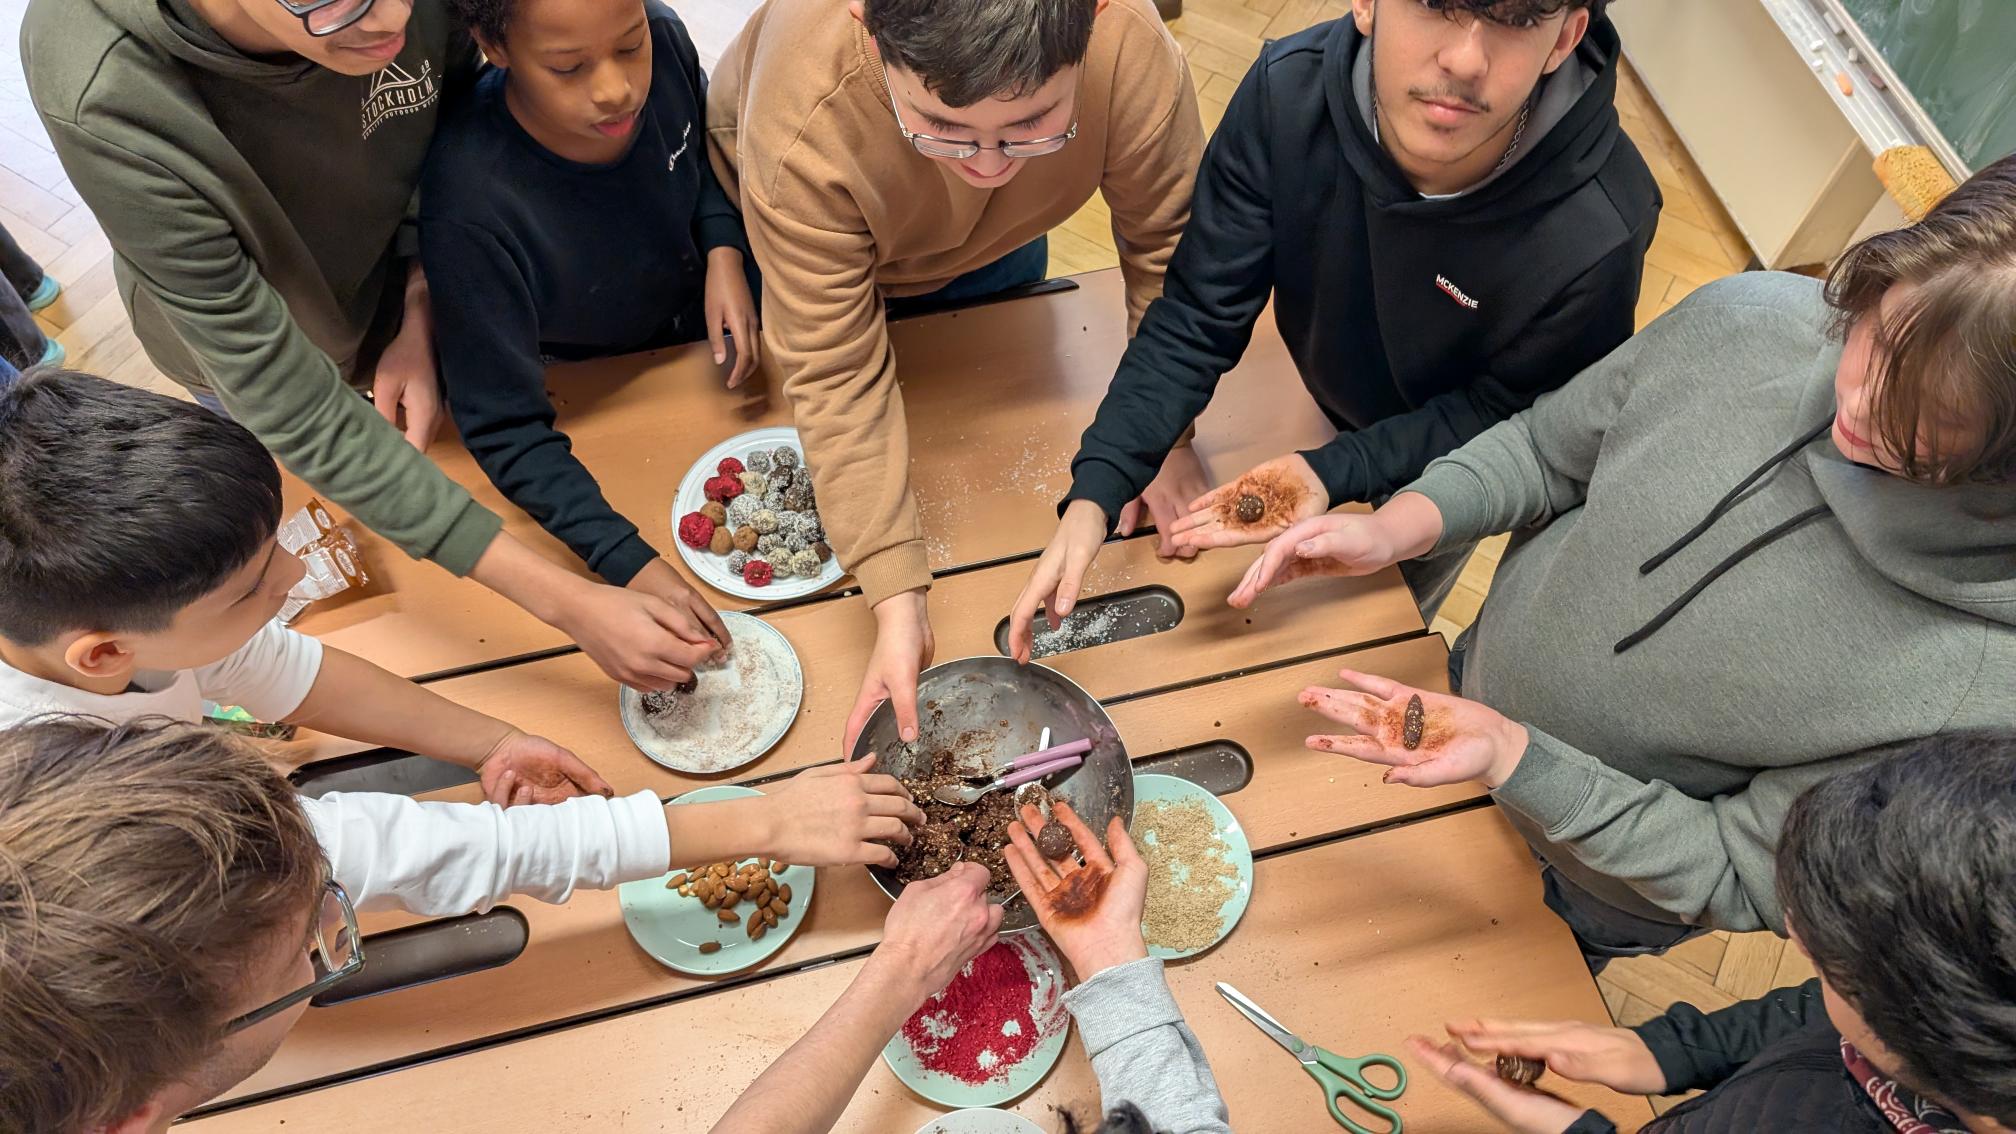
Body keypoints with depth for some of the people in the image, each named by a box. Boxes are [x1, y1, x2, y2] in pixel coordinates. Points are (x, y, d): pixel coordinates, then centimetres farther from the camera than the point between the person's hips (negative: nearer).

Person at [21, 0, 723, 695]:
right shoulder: (102, 96, -43)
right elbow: (294, 410, -41)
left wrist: (420, 319, -24)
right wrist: (565, 601, -47)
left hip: (421, 298, 2)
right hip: (247, 348, -2)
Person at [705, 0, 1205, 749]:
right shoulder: (800, 132, -47)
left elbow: (1166, 243, -26)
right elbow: (837, 376, -41)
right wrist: (897, 603, -46)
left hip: (998, 247, 2)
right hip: (810, 237, -2)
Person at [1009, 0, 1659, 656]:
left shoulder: (1597, 236, -40)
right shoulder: (1286, 92, -34)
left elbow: (1503, 412, -23)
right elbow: (1197, 318, -28)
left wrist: (1333, 473, -37)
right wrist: (1094, 493, -38)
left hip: (1454, 458, -2)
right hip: (1331, 398, 2)